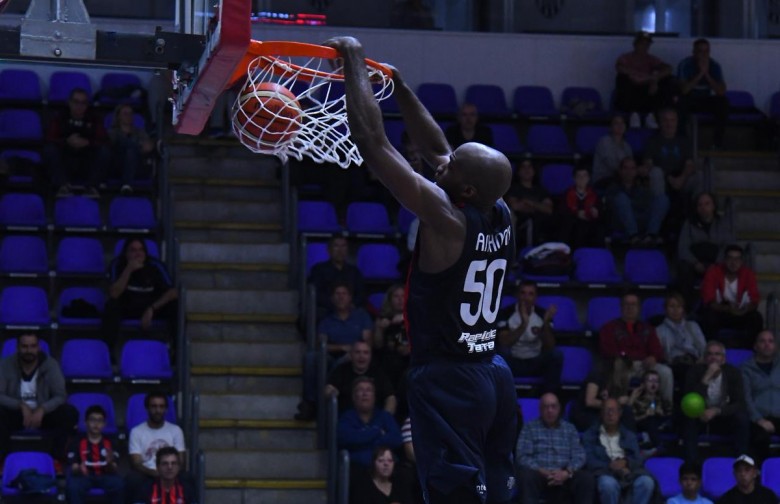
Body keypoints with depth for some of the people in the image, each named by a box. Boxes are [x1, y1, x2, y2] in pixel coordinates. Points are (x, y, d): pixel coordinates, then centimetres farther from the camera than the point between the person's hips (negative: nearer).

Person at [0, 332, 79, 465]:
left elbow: (61, 396, -14)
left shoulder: (50, 365, -10)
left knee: (70, 413, -28)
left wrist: (42, 410, -32)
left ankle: (57, 459, -25)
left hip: (43, 414, 1)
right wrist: (21, 406, -30)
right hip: (16, 414, -1)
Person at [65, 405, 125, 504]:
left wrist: (110, 463, -24)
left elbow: (113, 470, 0)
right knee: (73, 485, -36)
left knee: (118, 483, -33)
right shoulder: (78, 443, 4)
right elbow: (73, 469, -1)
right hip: (84, 477, -1)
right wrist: (79, 469, -26)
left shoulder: (109, 443, 7)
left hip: (105, 476, 1)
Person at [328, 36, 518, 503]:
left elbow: (371, 140, -15)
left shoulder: (445, 219, -17)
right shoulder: (500, 218, 4)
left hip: (447, 381, -8)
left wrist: (355, 62, -5)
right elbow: (437, 148, 19)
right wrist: (398, 84, 22)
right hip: (494, 375, 8)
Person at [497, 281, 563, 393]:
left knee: (556, 355, -27)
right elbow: (504, 343, -23)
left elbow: (549, 347, -12)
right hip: (513, 362, -2)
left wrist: (546, 323, -29)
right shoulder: (506, 314, -11)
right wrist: (523, 324, -35)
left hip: (536, 363, 2)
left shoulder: (542, 314, -6)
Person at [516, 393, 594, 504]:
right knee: (527, 475, -36)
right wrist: (543, 472, -17)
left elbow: (579, 456, 6)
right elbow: (522, 456, -2)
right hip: (539, 475, -2)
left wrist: (567, 472, -16)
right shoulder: (529, 428, 10)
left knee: (586, 478, -28)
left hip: (564, 478, 2)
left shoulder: (570, 429, 17)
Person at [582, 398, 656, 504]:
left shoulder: (629, 436, 26)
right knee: (608, 483, -40)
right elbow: (589, 461, 2)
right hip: (605, 472, -3)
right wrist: (611, 465, -14)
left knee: (646, 482, -32)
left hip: (629, 471, 3)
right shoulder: (590, 435, 17)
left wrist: (625, 462, -12)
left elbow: (638, 460, 12)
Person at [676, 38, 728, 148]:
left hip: (705, 101, 3)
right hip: (689, 100, -3)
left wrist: (707, 74, -28)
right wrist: (700, 74, -32)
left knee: (723, 101, -26)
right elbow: (684, 90, -30)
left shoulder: (714, 66, -9)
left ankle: (717, 141, -18)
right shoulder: (685, 64, -17)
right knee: (681, 102, -36)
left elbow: (722, 92, -19)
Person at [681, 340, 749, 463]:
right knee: (689, 420, -33)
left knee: (742, 419, -29)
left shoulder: (733, 373, -10)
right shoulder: (696, 372, -13)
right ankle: (691, 462, -31)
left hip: (724, 416, 1)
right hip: (701, 416, -1)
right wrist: (706, 378, -34)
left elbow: (740, 404, -16)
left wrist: (716, 411, -32)